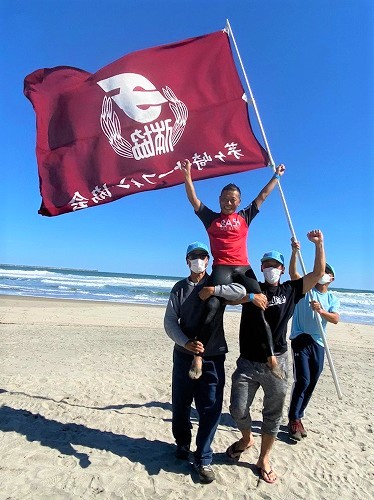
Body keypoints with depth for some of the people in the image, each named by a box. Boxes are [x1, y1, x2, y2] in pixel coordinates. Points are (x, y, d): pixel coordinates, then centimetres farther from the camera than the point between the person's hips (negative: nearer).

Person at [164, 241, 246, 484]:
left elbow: (242, 291, -18)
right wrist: (186, 343, -19)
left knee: (211, 408, 0)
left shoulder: (218, 284, 1)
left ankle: (203, 459, 20)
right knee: (180, 404, 15)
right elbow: (170, 321, -4)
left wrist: (213, 290, -22)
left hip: (213, 356, -1)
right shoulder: (179, 288, 4)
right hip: (184, 354, 2)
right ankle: (182, 444, 41)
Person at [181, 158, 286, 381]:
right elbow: (193, 199, 9)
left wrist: (276, 176, 25)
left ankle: (272, 358, -4)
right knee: (212, 307, -20)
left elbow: (262, 197, 23)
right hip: (221, 269, -2)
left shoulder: (245, 217, 19)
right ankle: (198, 357, -15)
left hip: (244, 268, 3)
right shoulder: (211, 218, 14)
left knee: (259, 309, -9)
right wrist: (187, 174, 0)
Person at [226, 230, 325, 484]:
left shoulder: (290, 290, 4)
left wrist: (319, 244, -5)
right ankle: (247, 438, 37)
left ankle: (264, 459, 36)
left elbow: (318, 273, 2)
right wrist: (251, 297, -26)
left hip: (276, 363, 1)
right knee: (238, 410, 4)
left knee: (273, 415, 14)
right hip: (248, 362, -1)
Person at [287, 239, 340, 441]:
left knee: (311, 383, 11)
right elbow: (293, 273, -14)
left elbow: (335, 319, -5)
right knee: (303, 380, -11)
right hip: (301, 339, -4)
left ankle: (297, 417, 28)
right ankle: (294, 420, 4)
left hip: (318, 343, 5)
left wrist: (321, 311, -24)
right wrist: (294, 252, -27)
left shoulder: (332, 299, 11)